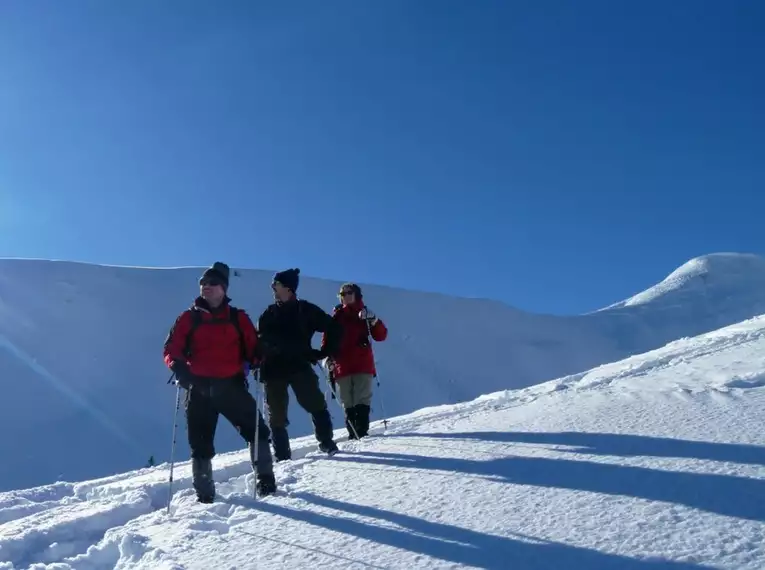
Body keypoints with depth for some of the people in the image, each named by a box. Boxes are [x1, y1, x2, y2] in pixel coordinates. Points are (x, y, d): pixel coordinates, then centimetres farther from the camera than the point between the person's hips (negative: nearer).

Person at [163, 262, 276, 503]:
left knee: (255, 430, -4)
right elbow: (172, 348, 4)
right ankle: (204, 493, 16)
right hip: (199, 387, 0)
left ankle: (264, 478, 8)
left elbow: (253, 346, 8)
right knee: (200, 442, 6)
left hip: (231, 385, 0)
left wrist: (257, 362, -13)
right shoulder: (189, 318, 8)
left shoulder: (238, 317, 9)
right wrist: (178, 366, -17)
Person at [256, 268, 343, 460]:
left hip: (299, 366, -3)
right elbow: (259, 340, 17)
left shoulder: (305, 310, 5)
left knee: (315, 405, -9)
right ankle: (282, 454, 11)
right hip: (273, 369, 3)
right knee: (276, 414, 4)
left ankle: (326, 442, 2)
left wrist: (324, 352, 2)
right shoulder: (269, 313, 16)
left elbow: (333, 328, 8)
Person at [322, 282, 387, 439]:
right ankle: (352, 432, 5)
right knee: (348, 404, 2)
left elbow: (381, 336, 6)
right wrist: (327, 356, -4)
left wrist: (374, 321, -11)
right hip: (342, 366, 2)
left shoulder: (364, 314, 10)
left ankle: (362, 431, -14)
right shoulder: (336, 316, 13)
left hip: (363, 365, -2)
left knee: (362, 401, -11)